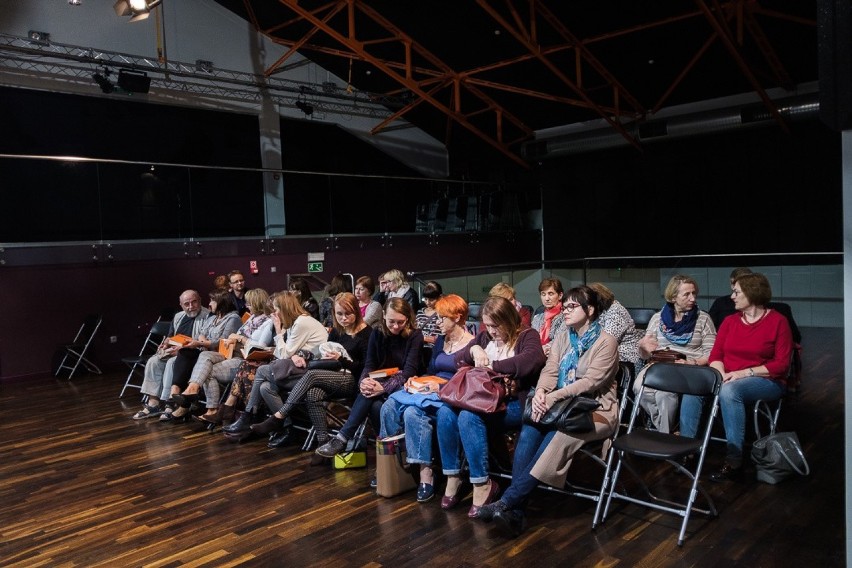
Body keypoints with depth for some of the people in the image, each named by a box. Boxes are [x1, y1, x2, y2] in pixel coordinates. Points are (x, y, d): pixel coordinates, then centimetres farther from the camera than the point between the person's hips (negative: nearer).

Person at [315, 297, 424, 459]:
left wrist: (384, 387, -31)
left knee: (370, 396, -32)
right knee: (375, 406, -34)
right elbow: (369, 365, 0)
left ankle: (342, 439, -27)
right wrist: (364, 381, -25)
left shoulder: (415, 336, -6)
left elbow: (409, 371, -15)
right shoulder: (377, 334, 6)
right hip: (381, 382, 4)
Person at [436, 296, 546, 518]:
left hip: (514, 402, -6)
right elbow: (458, 360, 18)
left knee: (469, 416, -32)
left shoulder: (527, 336, -1)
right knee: (445, 412, -22)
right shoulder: (484, 336, 17)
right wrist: (474, 349, -5)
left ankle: (483, 485, -21)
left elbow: (533, 359, -24)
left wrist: (492, 365, -19)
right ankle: (452, 478, -11)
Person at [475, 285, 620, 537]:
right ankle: (515, 511, -30)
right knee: (529, 431, -26)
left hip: (595, 410, -5)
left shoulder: (606, 342, -5)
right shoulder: (562, 339, 14)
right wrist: (540, 392, -21)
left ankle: (507, 502, -32)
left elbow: (592, 381, -17)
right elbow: (549, 372, 3)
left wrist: (554, 397, -28)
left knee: (556, 438, -34)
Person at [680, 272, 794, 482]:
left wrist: (744, 372, -18)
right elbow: (716, 354, 7)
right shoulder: (730, 321, 12)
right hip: (729, 379, 5)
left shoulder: (778, 321, -3)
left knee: (729, 391, -37)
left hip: (766, 381, -5)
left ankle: (734, 462, -33)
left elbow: (781, 364, -9)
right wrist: (721, 374, -15)